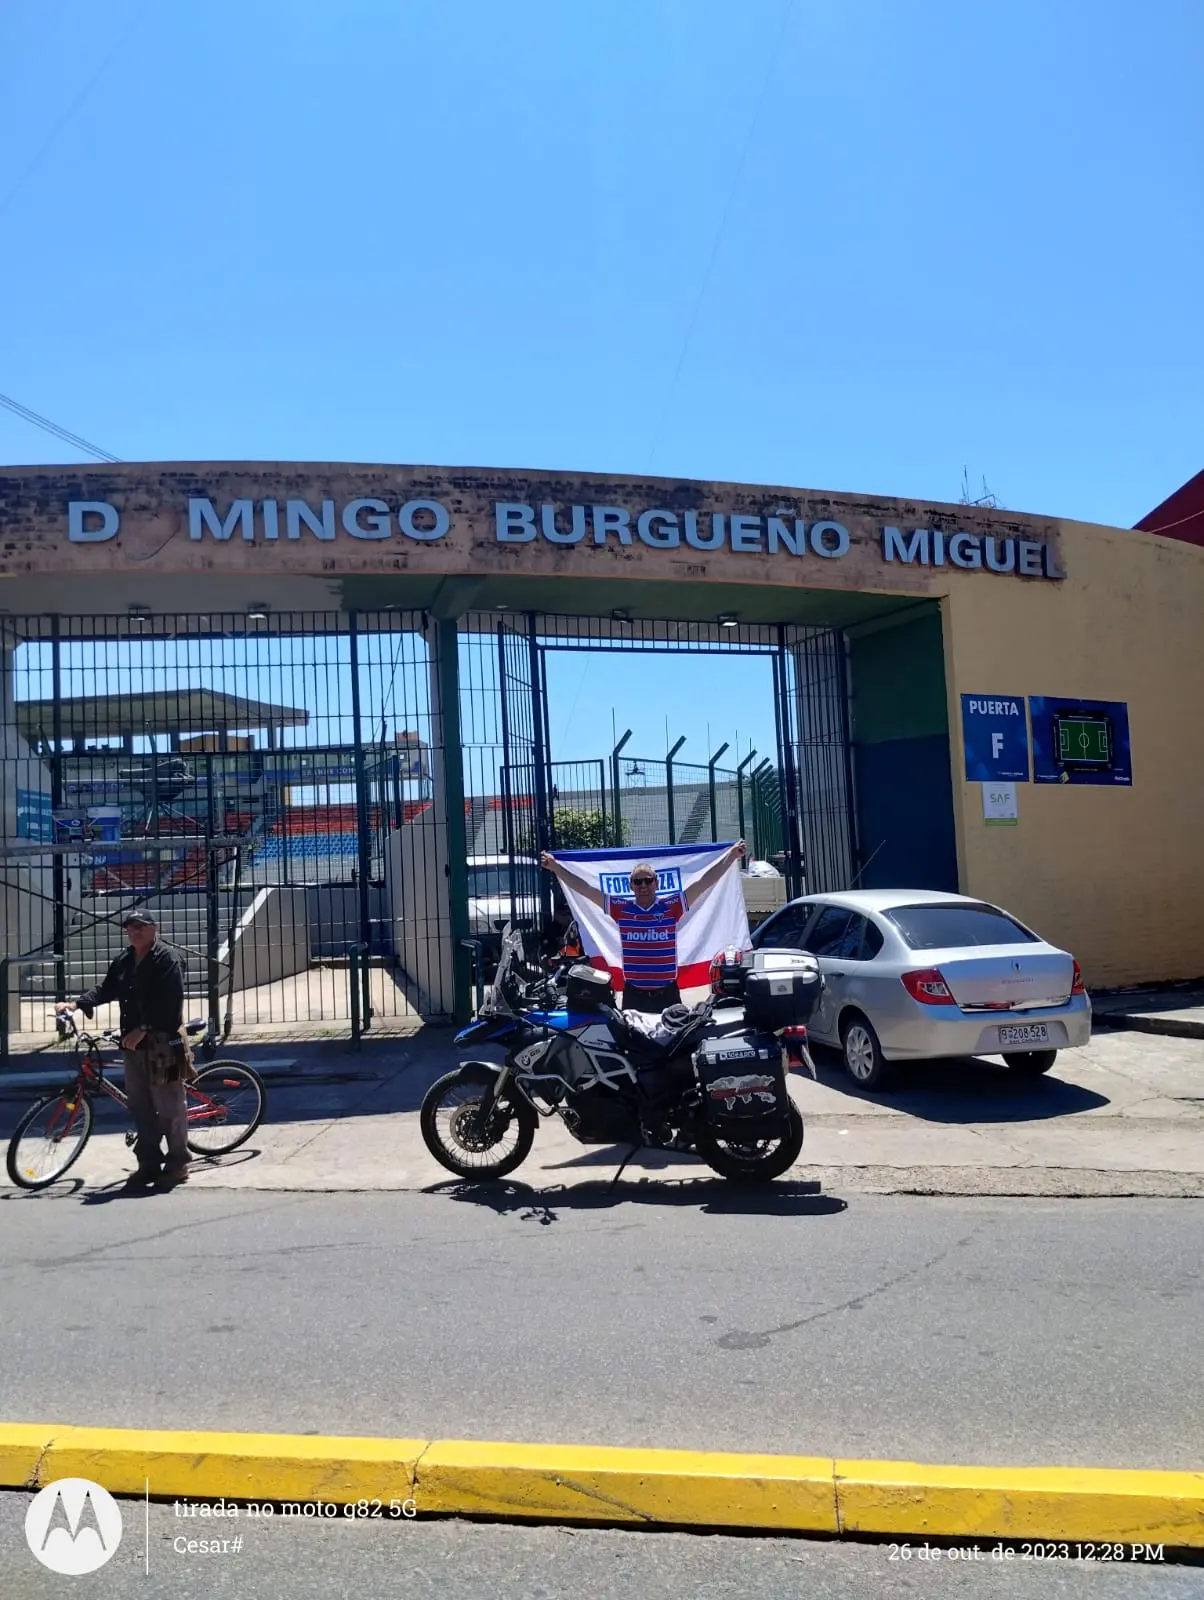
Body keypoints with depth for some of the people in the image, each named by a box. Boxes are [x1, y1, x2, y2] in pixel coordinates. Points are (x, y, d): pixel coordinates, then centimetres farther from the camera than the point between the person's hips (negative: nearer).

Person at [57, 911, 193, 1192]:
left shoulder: (166, 959, -10)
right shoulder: (124, 961, 14)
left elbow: (169, 1002, -17)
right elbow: (106, 989, 12)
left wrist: (143, 1029, -22)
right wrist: (76, 1003, -4)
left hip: (163, 1042, -7)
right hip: (133, 1042, 7)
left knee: (170, 1106, -1)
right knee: (140, 1106, 11)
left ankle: (177, 1163, 10)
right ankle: (149, 1163, 20)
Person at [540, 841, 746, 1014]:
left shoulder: (671, 905, -1)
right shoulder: (621, 907, 1)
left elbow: (704, 881, -4)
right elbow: (585, 888, 1)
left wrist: (732, 855, -10)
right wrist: (555, 867, -4)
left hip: (667, 993, 0)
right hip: (633, 994, 1)